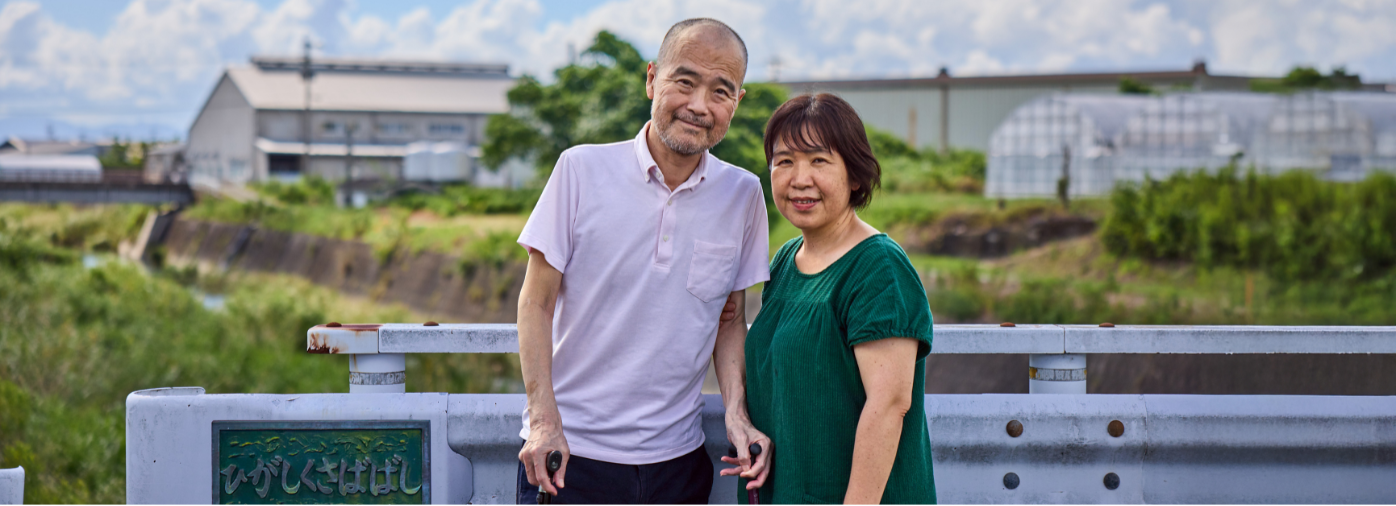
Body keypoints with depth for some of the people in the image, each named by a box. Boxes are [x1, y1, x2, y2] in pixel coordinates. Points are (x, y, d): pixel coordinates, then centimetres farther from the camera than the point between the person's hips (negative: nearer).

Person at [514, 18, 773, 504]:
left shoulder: (743, 195, 3)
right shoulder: (582, 170, -6)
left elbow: (730, 319, 12)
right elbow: (536, 303, -4)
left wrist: (736, 412, -3)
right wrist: (543, 420, -13)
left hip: (677, 456, 3)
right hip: (569, 451, -3)